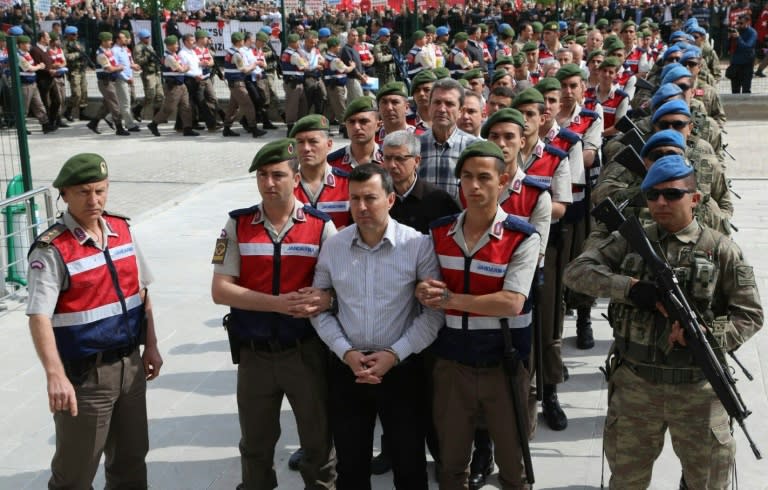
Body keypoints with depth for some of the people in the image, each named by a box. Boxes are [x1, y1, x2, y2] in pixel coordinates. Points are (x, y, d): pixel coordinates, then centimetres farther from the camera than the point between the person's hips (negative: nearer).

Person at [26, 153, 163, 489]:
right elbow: (39, 318, -26)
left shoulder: (122, 230, 4)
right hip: (84, 375, -6)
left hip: (130, 364, 6)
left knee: (131, 457, 20)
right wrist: (56, 376, -37)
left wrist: (151, 346, 11)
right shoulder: (51, 250, -17)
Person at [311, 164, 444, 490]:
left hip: (402, 368, -2)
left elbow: (434, 311, -9)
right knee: (350, 463, 17)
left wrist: (394, 354, -15)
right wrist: (346, 353, -8)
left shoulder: (418, 245, -10)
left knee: (409, 462, 12)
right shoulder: (333, 247, -1)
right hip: (346, 368, 2)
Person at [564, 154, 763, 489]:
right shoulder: (629, 242, 0)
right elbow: (576, 271, -9)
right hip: (634, 386, 1)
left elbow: (750, 315, -3)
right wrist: (630, 287, -22)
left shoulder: (720, 250, -4)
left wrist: (706, 333, -22)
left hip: (698, 389, -1)